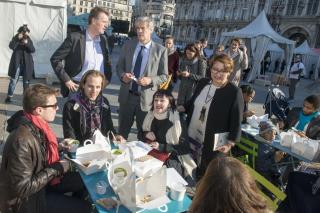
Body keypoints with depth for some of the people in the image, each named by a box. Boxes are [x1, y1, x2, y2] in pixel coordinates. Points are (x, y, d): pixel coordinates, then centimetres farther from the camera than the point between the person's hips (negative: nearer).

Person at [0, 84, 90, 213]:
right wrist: (55, 169, -22)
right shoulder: (22, 141, -33)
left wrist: (60, 147, -2)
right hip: (26, 199, -8)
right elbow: (23, 188, -29)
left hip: (41, 180, 8)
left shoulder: (37, 126, -7)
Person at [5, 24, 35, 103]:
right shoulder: (15, 39, 2)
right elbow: (11, 46, -16)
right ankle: (9, 96, 8)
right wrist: (17, 39, -25)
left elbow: (33, 50, -8)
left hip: (27, 63, 1)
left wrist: (27, 43, -23)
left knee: (26, 81, 7)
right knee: (13, 80, -1)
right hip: (16, 63, -1)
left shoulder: (29, 40, 5)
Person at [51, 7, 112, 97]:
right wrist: (66, 80, -12)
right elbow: (55, 59, -8)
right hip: (77, 88, -4)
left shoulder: (103, 39, 6)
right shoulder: (75, 38, -10)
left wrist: (107, 78, 6)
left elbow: (107, 61, 19)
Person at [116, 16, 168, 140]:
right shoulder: (128, 45, 4)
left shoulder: (161, 50, -5)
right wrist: (123, 75, -12)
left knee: (143, 134, 12)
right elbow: (119, 66, 10)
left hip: (146, 98, -2)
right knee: (122, 130, 16)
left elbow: (164, 76, -4)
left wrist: (150, 80, -22)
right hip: (126, 96, 3)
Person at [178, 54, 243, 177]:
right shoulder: (203, 83, 2)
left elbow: (236, 121, -14)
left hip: (213, 144, -5)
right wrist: (180, 108, 7)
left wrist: (230, 143, -19)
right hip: (192, 137, 5)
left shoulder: (234, 92, -14)